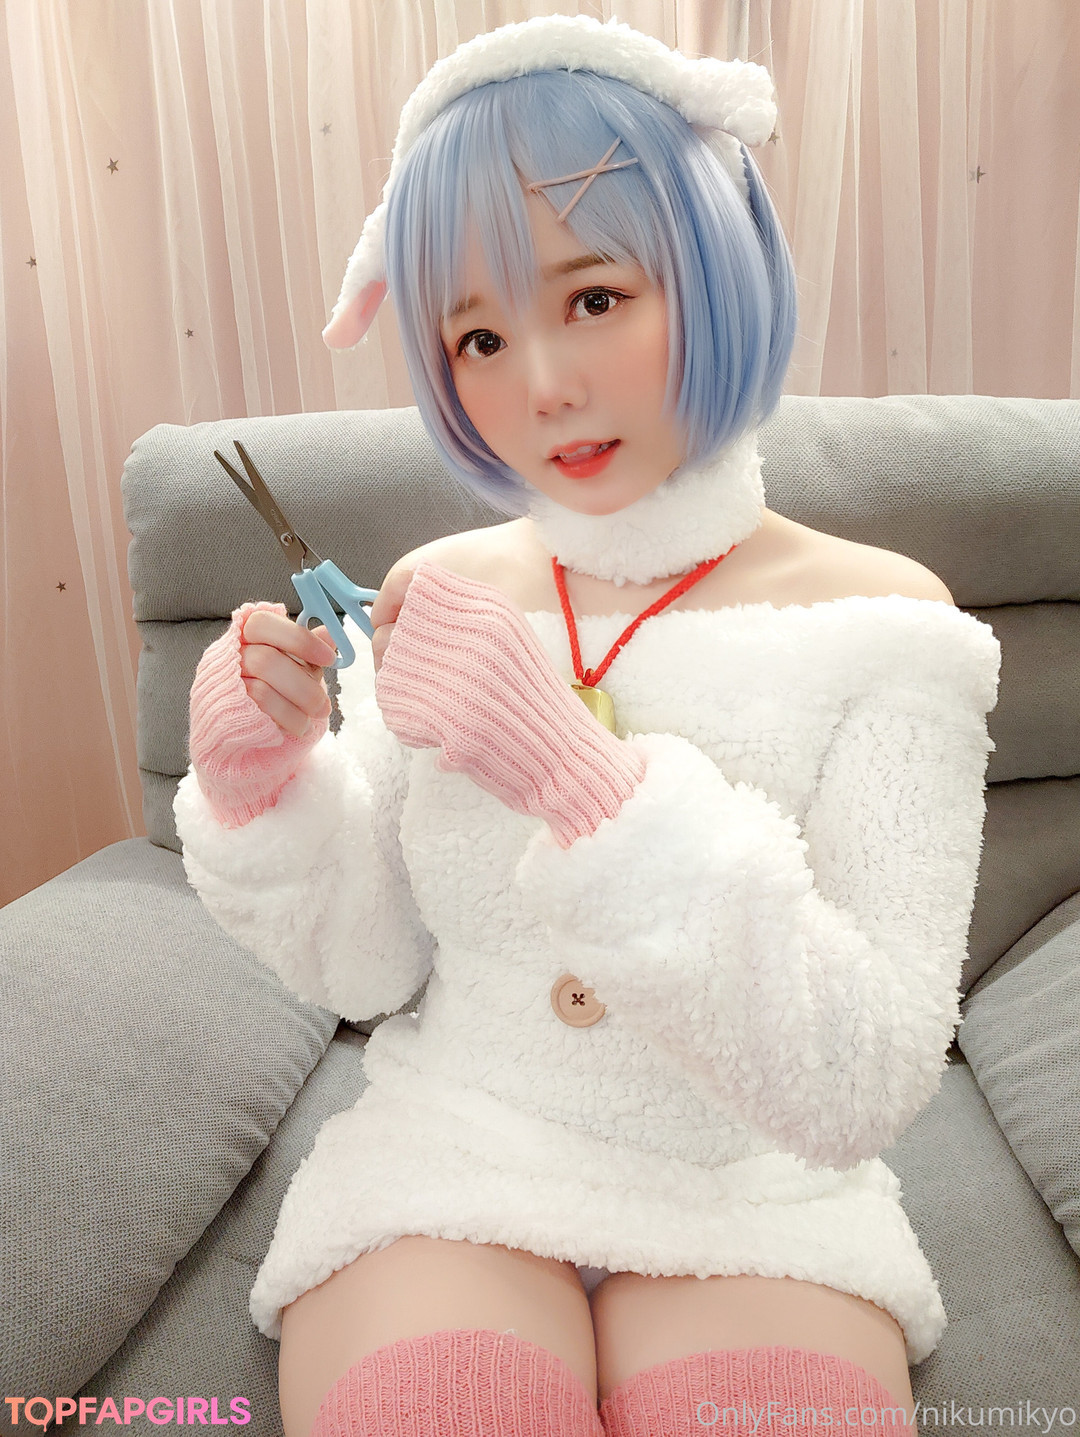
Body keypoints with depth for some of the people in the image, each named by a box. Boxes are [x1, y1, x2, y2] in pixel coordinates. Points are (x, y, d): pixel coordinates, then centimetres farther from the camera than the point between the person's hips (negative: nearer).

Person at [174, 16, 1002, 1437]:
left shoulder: (879, 617, -11)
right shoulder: (440, 593, -3)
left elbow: (863, 1088, -18)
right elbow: (368, 967, 3)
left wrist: (581, 780, -30)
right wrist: (259, 781, -17)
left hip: (754, 1203, 0)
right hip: (449, 1169, 1)